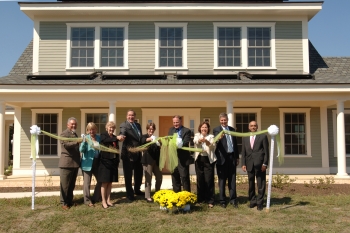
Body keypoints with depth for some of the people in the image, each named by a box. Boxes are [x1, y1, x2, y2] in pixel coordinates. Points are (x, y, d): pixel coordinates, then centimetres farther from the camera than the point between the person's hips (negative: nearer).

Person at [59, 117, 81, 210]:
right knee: (65, 185, -1)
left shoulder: (75, 134, 20)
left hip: (75, 163, 7)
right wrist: (77, 142, -34)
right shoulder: (64, 134, -4)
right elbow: (66, 145, -21)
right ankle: (64, 203, 6)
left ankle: (70, 201, 20)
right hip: (66, 163, -7)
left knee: (72, 185, 12)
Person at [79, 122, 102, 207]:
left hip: (97, 163, 5)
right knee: (87, 183, 3)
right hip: (87, 163, -5)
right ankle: (87, 200, 15)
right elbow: (81, 150, -17)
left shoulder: (99, 138, 5)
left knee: (100, 180, 12)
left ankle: (96, 198, 28)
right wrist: (84, 142, -33)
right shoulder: (85, 137, -8)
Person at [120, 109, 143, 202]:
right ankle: (130, 194, 13)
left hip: (138, 153, 7)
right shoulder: (124, 125, -10)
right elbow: (122, 133, -32)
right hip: (128, 153, -7)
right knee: (128, 175, 2)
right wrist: (121, 136, -53)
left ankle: (137, 190, 38)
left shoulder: (138, 125, 13)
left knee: (139, 172, 19)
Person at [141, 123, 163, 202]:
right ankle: (147, 196, 1)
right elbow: (143, 141, -26)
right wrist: (149, 139, -46)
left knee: (159, 177, 9)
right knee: (148, 178, -4)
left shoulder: (155, 137, 16)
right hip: (148, 160, -6)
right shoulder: (144, 136, -1)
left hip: (155, 160, 6)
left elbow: (158, 149, 16)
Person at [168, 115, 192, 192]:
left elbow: (185, 143, -17)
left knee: (184, 177, -3)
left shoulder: (187, 131, -5)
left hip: (183, 158, -5)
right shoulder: (171, 130, 12)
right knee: (175, 177, 13)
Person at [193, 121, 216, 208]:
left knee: (209, 180, -4)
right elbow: (195, 141, -14)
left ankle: (210, 201, 3)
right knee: (200, 180, 7)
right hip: (199, 159, 2)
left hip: (208, 160, -2)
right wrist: (199, 140, -38)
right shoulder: (197, 135, 9)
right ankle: (200, 199, 21)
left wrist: (207, 142, -34)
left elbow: (213, 146, -13)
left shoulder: (211, 136, 5)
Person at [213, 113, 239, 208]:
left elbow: (235, 143, 16)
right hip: (222, 158, -4)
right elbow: (216, 142, -18)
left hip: (232, 157, 4)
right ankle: (222, 201, 11)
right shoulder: (216, 130, -2)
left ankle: (233, 199, 15)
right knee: (222, 180, 4)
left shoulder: (232, 129, 13)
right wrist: (219, 138, -41)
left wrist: (237, 157, 14)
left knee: (232, 180, 8)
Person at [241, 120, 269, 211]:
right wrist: (243, 164, 2)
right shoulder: (245, 138, 12)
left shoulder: (263, 136, 1)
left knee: (261, 185, 2)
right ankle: (253, 201, 21)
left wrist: (265, 163, -9)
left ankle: (259, 203, 12)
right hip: (249, 164, 3)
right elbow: (243, 152, 11)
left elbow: (266, 151, -2)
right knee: (251, 184, 9)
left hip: (260, 164, -3)